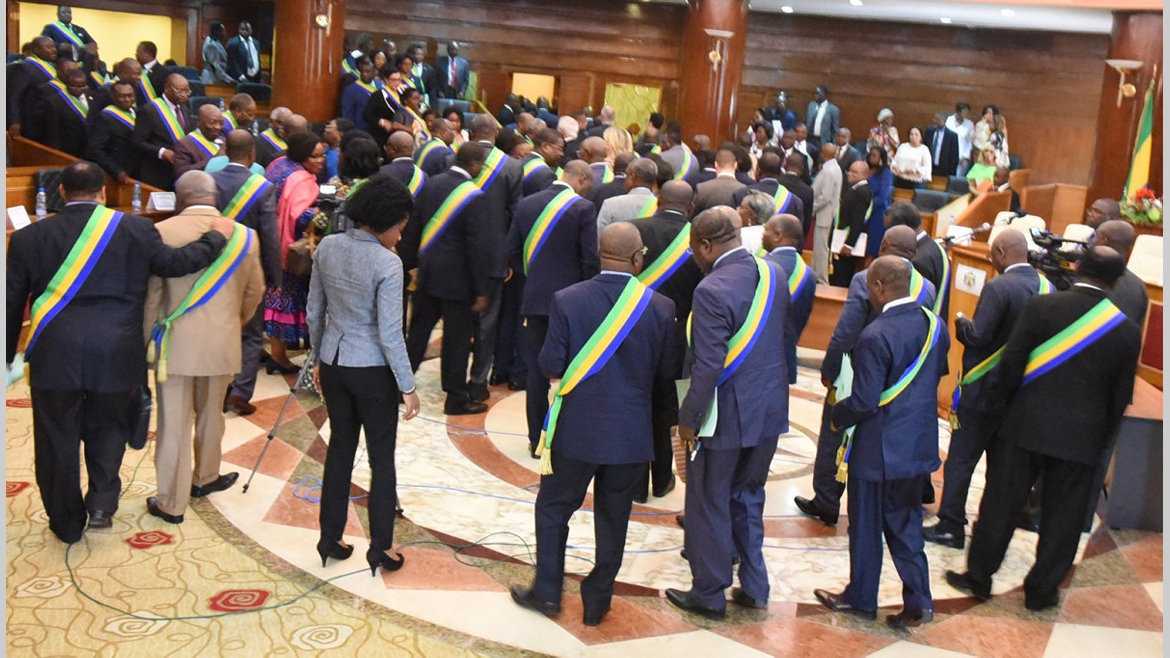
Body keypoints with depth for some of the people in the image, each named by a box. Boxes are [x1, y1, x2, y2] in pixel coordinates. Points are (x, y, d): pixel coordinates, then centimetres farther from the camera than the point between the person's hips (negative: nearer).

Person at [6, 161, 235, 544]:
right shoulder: (135, 228, -3)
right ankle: (102, 503, 11)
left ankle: (66, 523, 24)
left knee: (58, 439, 14)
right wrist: (216, 237, 11)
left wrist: (8, 356, 18)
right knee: (108, 428, 21)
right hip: (116, 355, -1)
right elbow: (174, 264, -4)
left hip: (54, 356, 1)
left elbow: (12, 304, 8)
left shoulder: (29, 237, 4)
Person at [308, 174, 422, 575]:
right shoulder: (387, 263, -20)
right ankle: (380, 548, 16)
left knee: (340, 450, 19)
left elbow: (314, 313, 6)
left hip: (333, 365, 6)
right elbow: (390, 335, -19)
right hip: (373, 372, -5)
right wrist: (408, 387, -10)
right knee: (382, 459, 9)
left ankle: (330, 541, 27)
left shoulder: (327, 248, -2)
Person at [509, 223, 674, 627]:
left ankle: (547, 592, 27)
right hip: (631, 433, 2)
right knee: (613, 518, 17)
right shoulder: (660, 308, -10)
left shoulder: (567, 301, -14)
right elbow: (665, 373, -2)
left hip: (577, 427, -1)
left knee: (554, 507, 18)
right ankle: (597, 601, 28)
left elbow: (551, 365, -10)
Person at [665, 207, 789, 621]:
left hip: (726, 414, -7)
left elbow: (708, 366, -24)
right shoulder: (772, 274, 0)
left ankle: (709, 595, 24)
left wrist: (688, 418, -14)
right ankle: (753, 587, 31)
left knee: (709, 505, 11)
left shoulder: (712, 290, -23)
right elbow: (783, 336, 8)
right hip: (770, 408, 7)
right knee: (748, 497, 22)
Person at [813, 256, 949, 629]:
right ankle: (918, 602, 20)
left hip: (878, 450, -6)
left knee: (866, 527, 12)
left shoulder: (876, 336, -25)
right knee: (905, 524, 19)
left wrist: (838, 415, -4)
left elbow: (864, 401, -23)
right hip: (920, 444, 7)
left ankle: (860, 599, 28)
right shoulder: (935, 326, -1)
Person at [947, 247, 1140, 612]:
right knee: (1062, 518, 13)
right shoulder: (1127, 331, -2)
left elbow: (1011, 363, -8)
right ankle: (1041, 591, 22)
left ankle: (979, 577, 20)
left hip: (1026, 425, -1)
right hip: (1082, 437, 1)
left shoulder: (1041, 306, -9)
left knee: (1000, 504, 10)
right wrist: (1103, 440, 16)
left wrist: (1003, 405, 8)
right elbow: (1120, 397, 5)